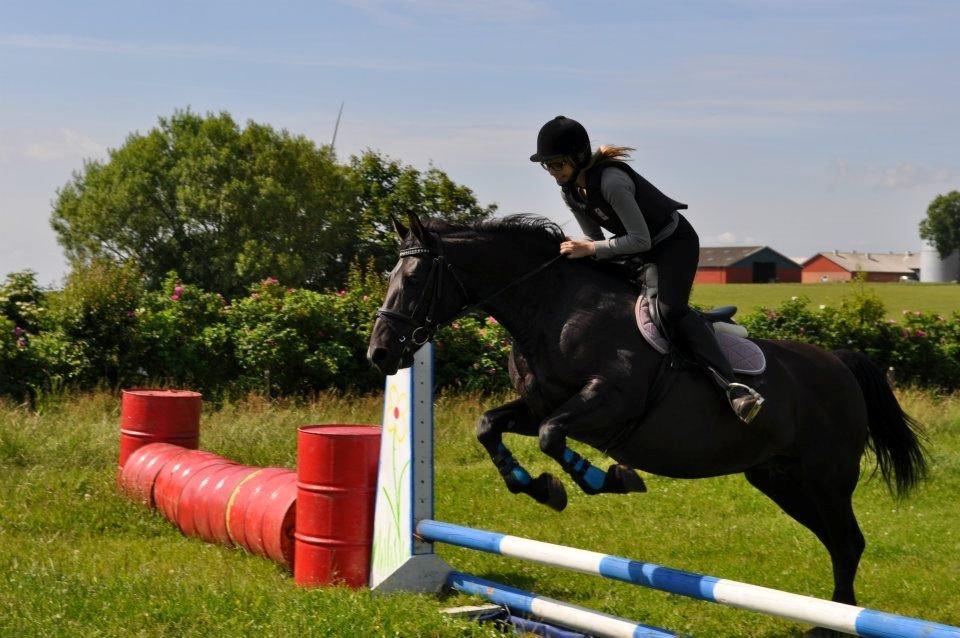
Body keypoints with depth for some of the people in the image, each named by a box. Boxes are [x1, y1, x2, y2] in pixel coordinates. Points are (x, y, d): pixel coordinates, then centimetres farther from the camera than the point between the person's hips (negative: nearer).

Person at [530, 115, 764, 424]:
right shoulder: (570, 191, -4)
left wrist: (591, 249, -31)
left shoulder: (611, 181, -31)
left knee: (670, 311, -29)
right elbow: (594, 237, 8)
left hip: (676, 241, -10)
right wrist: (581, 249, -11)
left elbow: (640, 240, -29)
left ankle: (734, 386, -39)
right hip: (638, 250, 10)